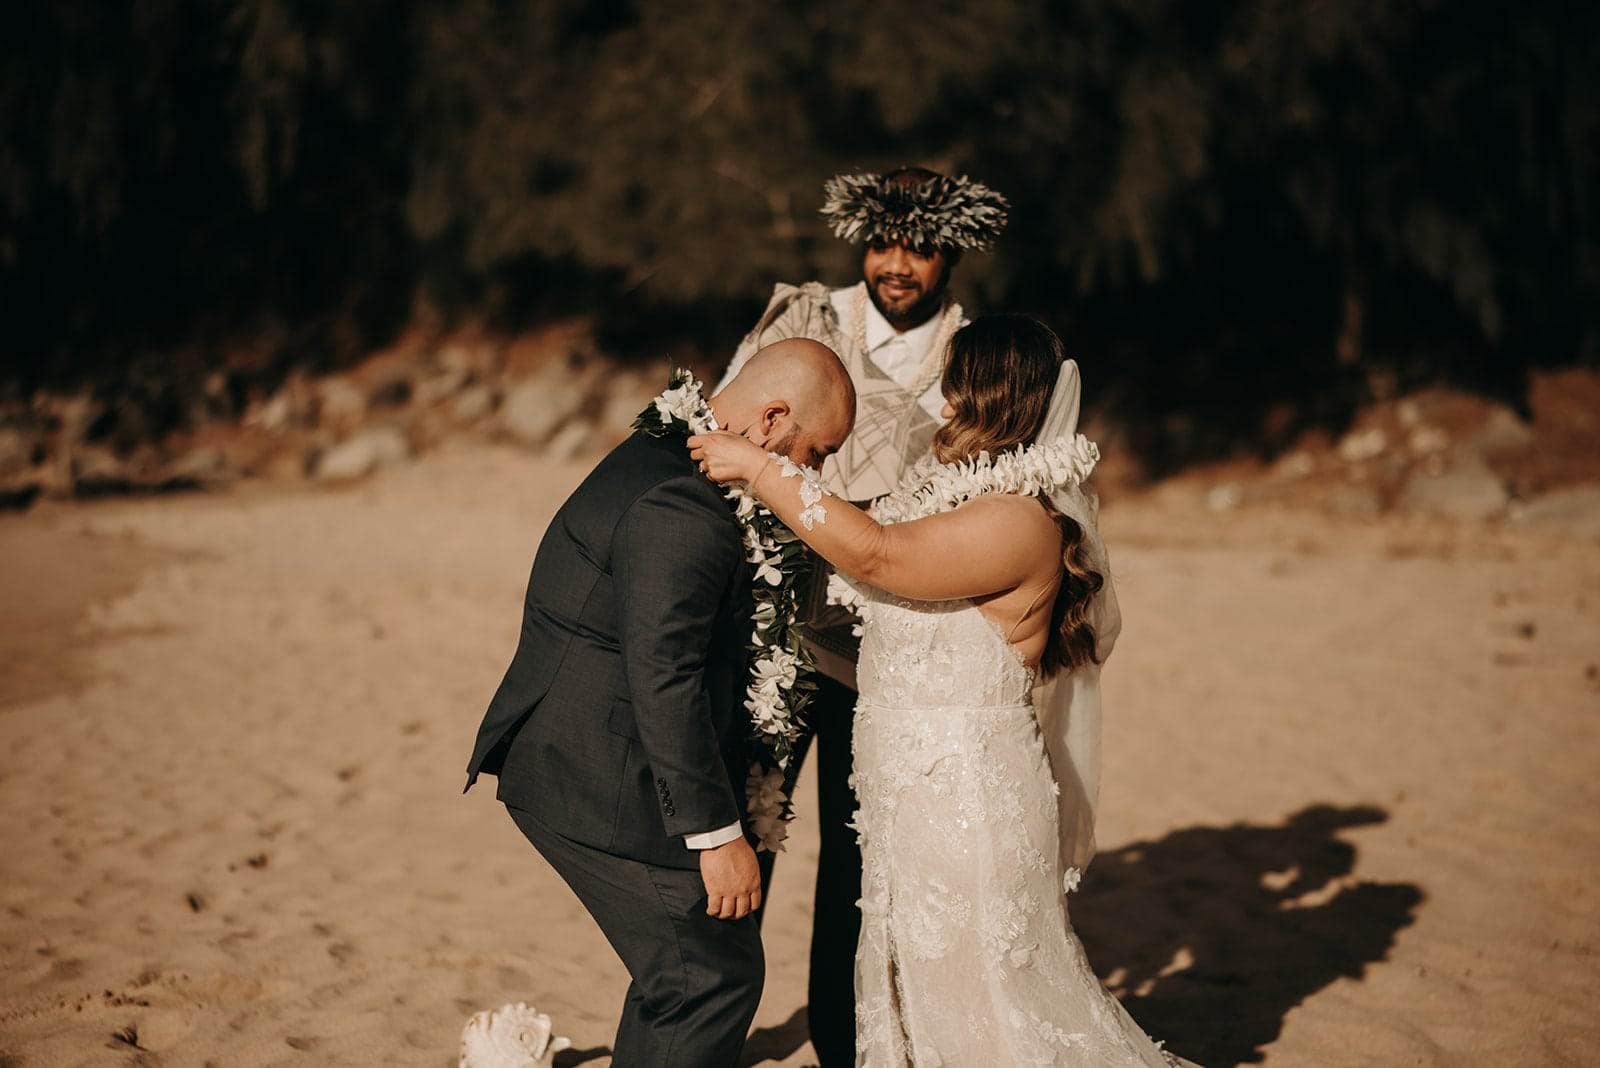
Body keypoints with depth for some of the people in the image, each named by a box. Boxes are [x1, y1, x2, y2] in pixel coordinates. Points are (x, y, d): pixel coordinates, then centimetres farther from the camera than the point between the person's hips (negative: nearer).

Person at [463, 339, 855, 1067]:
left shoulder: (658, 457, 12)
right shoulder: (683, 509, -22)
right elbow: (664, 681, -25)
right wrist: (718, 835, -22)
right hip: (605, 788, -11)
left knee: (680, 970, 19)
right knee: (714, 977, -4)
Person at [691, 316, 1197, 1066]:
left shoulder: (1018, 520, -22)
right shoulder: (961, 495, 9)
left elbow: (875, 554, -28)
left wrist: (760, 471, -24)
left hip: (967, 792, -9)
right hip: (921, 786, 9)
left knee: (977, 986, 3)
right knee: (920, 979, 20)